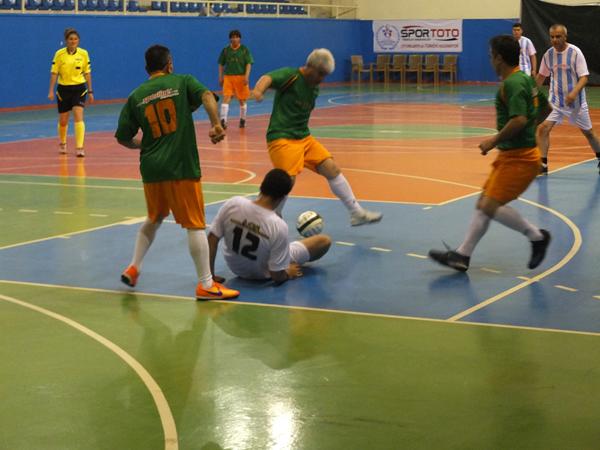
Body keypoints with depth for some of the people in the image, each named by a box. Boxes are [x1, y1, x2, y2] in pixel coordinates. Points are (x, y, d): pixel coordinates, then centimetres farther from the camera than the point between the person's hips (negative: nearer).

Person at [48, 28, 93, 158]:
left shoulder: (83, 53, -2)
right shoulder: (59, 54, -6)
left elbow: (87, 73, 5)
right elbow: (54, 73, -3)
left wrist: (90, 91, 5)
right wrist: (51, 90, -10)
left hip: (79, 89, 0)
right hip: (64, 89, 0)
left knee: (78, 117, -16)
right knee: (63, 121, 11)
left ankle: (79, 148, -16)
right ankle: (62, 143, 38)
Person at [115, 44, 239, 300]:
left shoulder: (136, 96, 9)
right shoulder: (183, 82, 2)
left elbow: (123, 138, 9)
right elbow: (206, 96, -17)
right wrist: (216, 126, -15)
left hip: (151, 168, 4)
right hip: (182, 167, -4)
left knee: (154, 219, 25)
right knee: (195, 225, 0)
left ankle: (134, 268, 24)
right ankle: (206, 285, 0)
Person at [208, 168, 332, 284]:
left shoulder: (232, 204, -26)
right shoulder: (279, 226, -34)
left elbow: (212, 239, -16)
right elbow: (277, 276, -26)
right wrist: (288, 274, -2)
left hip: (235, 267, 4)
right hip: (264, 274, -4)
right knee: (325, 240, 7)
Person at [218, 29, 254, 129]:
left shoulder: (244, 50, -1)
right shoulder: (225, 50, 5)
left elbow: (249, 63, -4)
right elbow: (221, 64, 12)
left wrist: (246, 76, -15)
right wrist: (220, 77, 6)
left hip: (241, 77, -1)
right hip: (228, 77, 1)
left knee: (242, 100, 9)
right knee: (226, 98, -13)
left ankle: (242, 121, 26)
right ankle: (223, 120, -18)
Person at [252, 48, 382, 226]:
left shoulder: (314, 87, 13)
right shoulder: (290, 76, -10)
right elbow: (268, 78, -30)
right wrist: (258, 91, -51)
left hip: (304, 137, 8)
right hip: (281, 138, -8)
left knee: (332, 169, 1)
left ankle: (357, 213, 10)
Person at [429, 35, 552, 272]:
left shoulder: (512, 83, -18)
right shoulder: (525, 78, 12)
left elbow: (519, 120, -30)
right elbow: (545, 108, 23)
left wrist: (494, 140, -20)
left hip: (518, 157, -10)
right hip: (510, 155, 10)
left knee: (490, 206, -13)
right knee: (483, 204, 9)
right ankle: (462, 255, 12)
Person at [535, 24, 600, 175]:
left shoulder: (575, 52, -15)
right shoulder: (548, 54, -3)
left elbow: (584, 77, -18)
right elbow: (541, 76, 13)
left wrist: (574, 92, -34)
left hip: (575, 100, -3)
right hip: (555, 100, 3)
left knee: (588, 132, 11)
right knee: (543, 128, -15)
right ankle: (543, 165, -9)